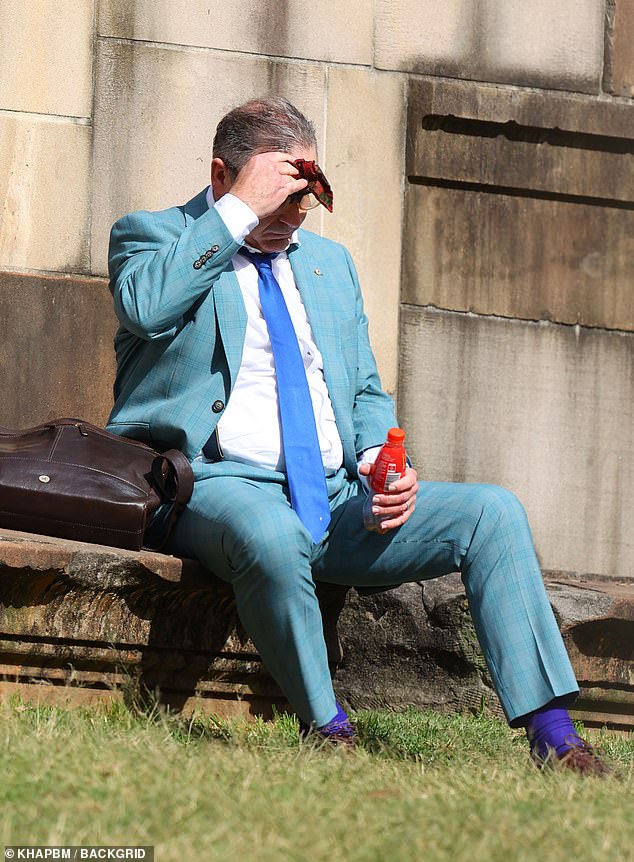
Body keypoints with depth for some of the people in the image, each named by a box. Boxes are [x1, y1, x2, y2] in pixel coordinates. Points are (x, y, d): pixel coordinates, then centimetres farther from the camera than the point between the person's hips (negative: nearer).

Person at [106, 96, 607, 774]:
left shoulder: (330, 262, 24)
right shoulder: (150, 236, 6)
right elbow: (145, 305, -20)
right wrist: (241, 212, -14)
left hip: (337, 498, 6)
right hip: (220, 484, -6)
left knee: (493, 511, -13)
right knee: (272, 535, -41)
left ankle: (551, 736, -20)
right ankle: (328, 731, -26)